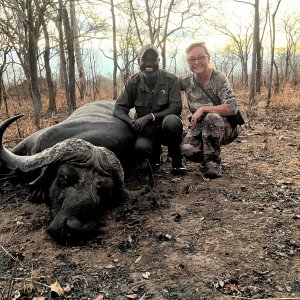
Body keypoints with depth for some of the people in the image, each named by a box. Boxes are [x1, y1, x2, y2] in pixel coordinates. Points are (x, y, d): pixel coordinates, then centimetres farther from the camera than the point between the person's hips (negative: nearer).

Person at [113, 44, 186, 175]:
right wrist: (132, 122, -25)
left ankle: (176, 160, -9)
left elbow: (176, 108, -15)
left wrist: (150, 116, -27)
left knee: (171, 120, -36)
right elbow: (118, 108, -3)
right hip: (146, 130, 1)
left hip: (167, 129, -1)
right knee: (140, 147, -33)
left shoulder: (171, 79, -8)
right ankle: (155, 153, 8)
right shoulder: (133, 83, -2)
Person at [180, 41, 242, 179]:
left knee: (211, 118, -38)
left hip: (226, 127, -3)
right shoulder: (187, 80, -2)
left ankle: (213, 163, -19)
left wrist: (202, 109, -28)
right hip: (200, 126, 3)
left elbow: (232, 108, -26)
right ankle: (208, 158, 9)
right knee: (187, 149, -27)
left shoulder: (219, 79, -15)